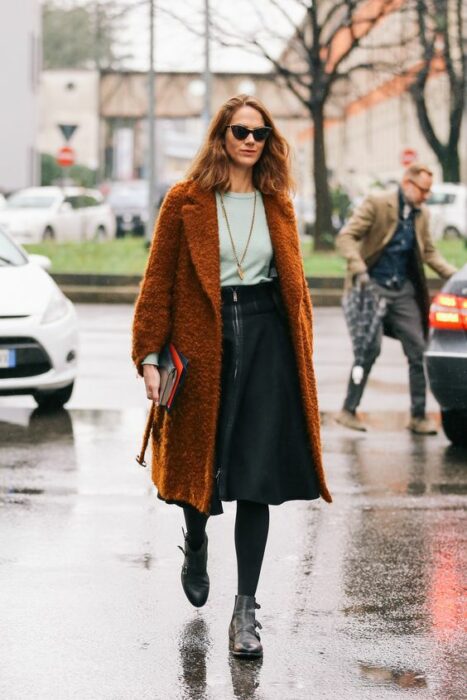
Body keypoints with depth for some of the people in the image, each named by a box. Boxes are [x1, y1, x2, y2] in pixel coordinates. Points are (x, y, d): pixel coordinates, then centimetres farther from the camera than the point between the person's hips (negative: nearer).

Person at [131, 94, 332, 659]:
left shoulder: (277, 204, 11)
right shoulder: (187, 201, 1)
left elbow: (294, 283, 14)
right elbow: (159, 282, 0)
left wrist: (300, 352, 7)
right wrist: (149, 356, -7)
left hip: (266, 339, 2)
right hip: (202, 340, -2)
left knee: (257, 477, -5)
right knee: (198, 460, 9)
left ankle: (245, 612, 0)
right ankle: (196, 545, 45)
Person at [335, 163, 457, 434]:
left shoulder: (422, 214, 11)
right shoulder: (377, 204, -8)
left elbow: (429, 253, 19)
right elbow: (346, 237, -12)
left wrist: (455, 275, 4)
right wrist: (359, 270, -25)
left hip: (404, 291, 6)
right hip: (373, 287, -6)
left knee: (418, 351, 1)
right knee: (371, 347, -12)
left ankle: (419, 416, 9)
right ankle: (349, 410, 1)